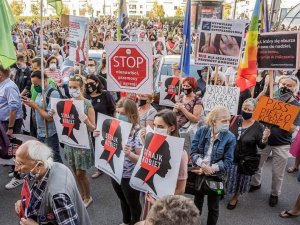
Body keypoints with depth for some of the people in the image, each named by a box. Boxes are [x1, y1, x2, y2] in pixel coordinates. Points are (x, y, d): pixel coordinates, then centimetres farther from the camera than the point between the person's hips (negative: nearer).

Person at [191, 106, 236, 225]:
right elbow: (194, 151, -12)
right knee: (197, 202, 24)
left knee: (213, 207, 17)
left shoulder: (230, 137, -14)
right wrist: (203, 164, -28)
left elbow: (227, 161, -15)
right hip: (199, 173, 2)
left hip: (215, 176, -2)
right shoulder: (201, 131, -10)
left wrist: (209, 169, -23)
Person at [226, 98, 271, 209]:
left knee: (240, 181, 17)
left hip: (246, 161, -1)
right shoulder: (235, 120, -7)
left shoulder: (258, 127, -12)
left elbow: (261, 146, -10)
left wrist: (265, 138, -29)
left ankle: (235, 197, 45)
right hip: (229, 157, 2)